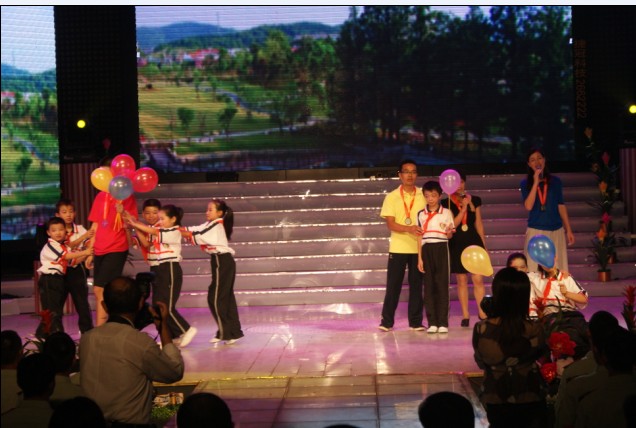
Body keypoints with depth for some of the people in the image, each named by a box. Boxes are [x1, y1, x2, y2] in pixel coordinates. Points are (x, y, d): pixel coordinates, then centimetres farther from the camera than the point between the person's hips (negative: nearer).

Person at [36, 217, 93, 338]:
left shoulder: (64, 247, 17)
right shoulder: (50, 245, -10)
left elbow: (73, 261, 10)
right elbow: (66, 256, -17)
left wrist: (86, 255, -4)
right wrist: (84, 252, -16)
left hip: (58, 280, 9)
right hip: (49, 280, -9)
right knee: (53, 311, -9)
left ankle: (42, 335, 22)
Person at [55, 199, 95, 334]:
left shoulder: (80, 229, 3)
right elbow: (69, 245, -17)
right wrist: (84, 236, -29)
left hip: (76, 269, 1)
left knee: (82, 302, 3)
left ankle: (87, 332, 8)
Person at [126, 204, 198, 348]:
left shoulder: (174, 232, -10)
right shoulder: (160, 233, 14)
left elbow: (153, 231, -20)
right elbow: (146, 243, 2)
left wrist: (135, 224, -16)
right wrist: (136, 228, -8)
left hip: (170, 270, -9)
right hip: (157, 270, 9)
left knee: (167, 307, -11)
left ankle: (187, 330, 1)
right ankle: (171, 336, 13)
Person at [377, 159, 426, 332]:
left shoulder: (423, 196, 4)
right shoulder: (392, 197, 0)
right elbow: (390, 224, -7)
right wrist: (409, 229, -25)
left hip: (419, 247, 1)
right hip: (398, 247, -1)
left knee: (417, 285, 4)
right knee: (393, 285, 1)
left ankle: (415, 321, 12)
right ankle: (386, 321, 9)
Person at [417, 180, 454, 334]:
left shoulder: (446, 213, 2)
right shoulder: (421, 214, 7)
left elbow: (449, 235, 6)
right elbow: (419, 237, 8)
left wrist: (449, 232, -18)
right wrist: (419, 258, 3)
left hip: (441, 249, -2)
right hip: (427, 250, 2)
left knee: (442, 285, -2)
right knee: (429, 286, 2)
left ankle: (443, 322, 2)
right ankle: (432, 322, 6)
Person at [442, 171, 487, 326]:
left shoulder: (475, 200, 7)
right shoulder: (446, 203, -1)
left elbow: (478, 224, 11)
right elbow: (452, 225, -9)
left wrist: (484, 245, 11)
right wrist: (463, 208, -16)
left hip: (474, 241, 1)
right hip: (456, 244, -1)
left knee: (478, 279, -4)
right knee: (462, 280, 4)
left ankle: (482, 314, 1)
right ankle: (465, 315, 11)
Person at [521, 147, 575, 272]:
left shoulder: (555, 181, 6)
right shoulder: (525, 183, 2)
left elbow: (561, 206, 8)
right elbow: (528, 206, -10)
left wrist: (568, 230, 5)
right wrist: (536, 183, -13)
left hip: (556, 230, 1)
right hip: (535, 231, -1)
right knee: (535, 271, -3)